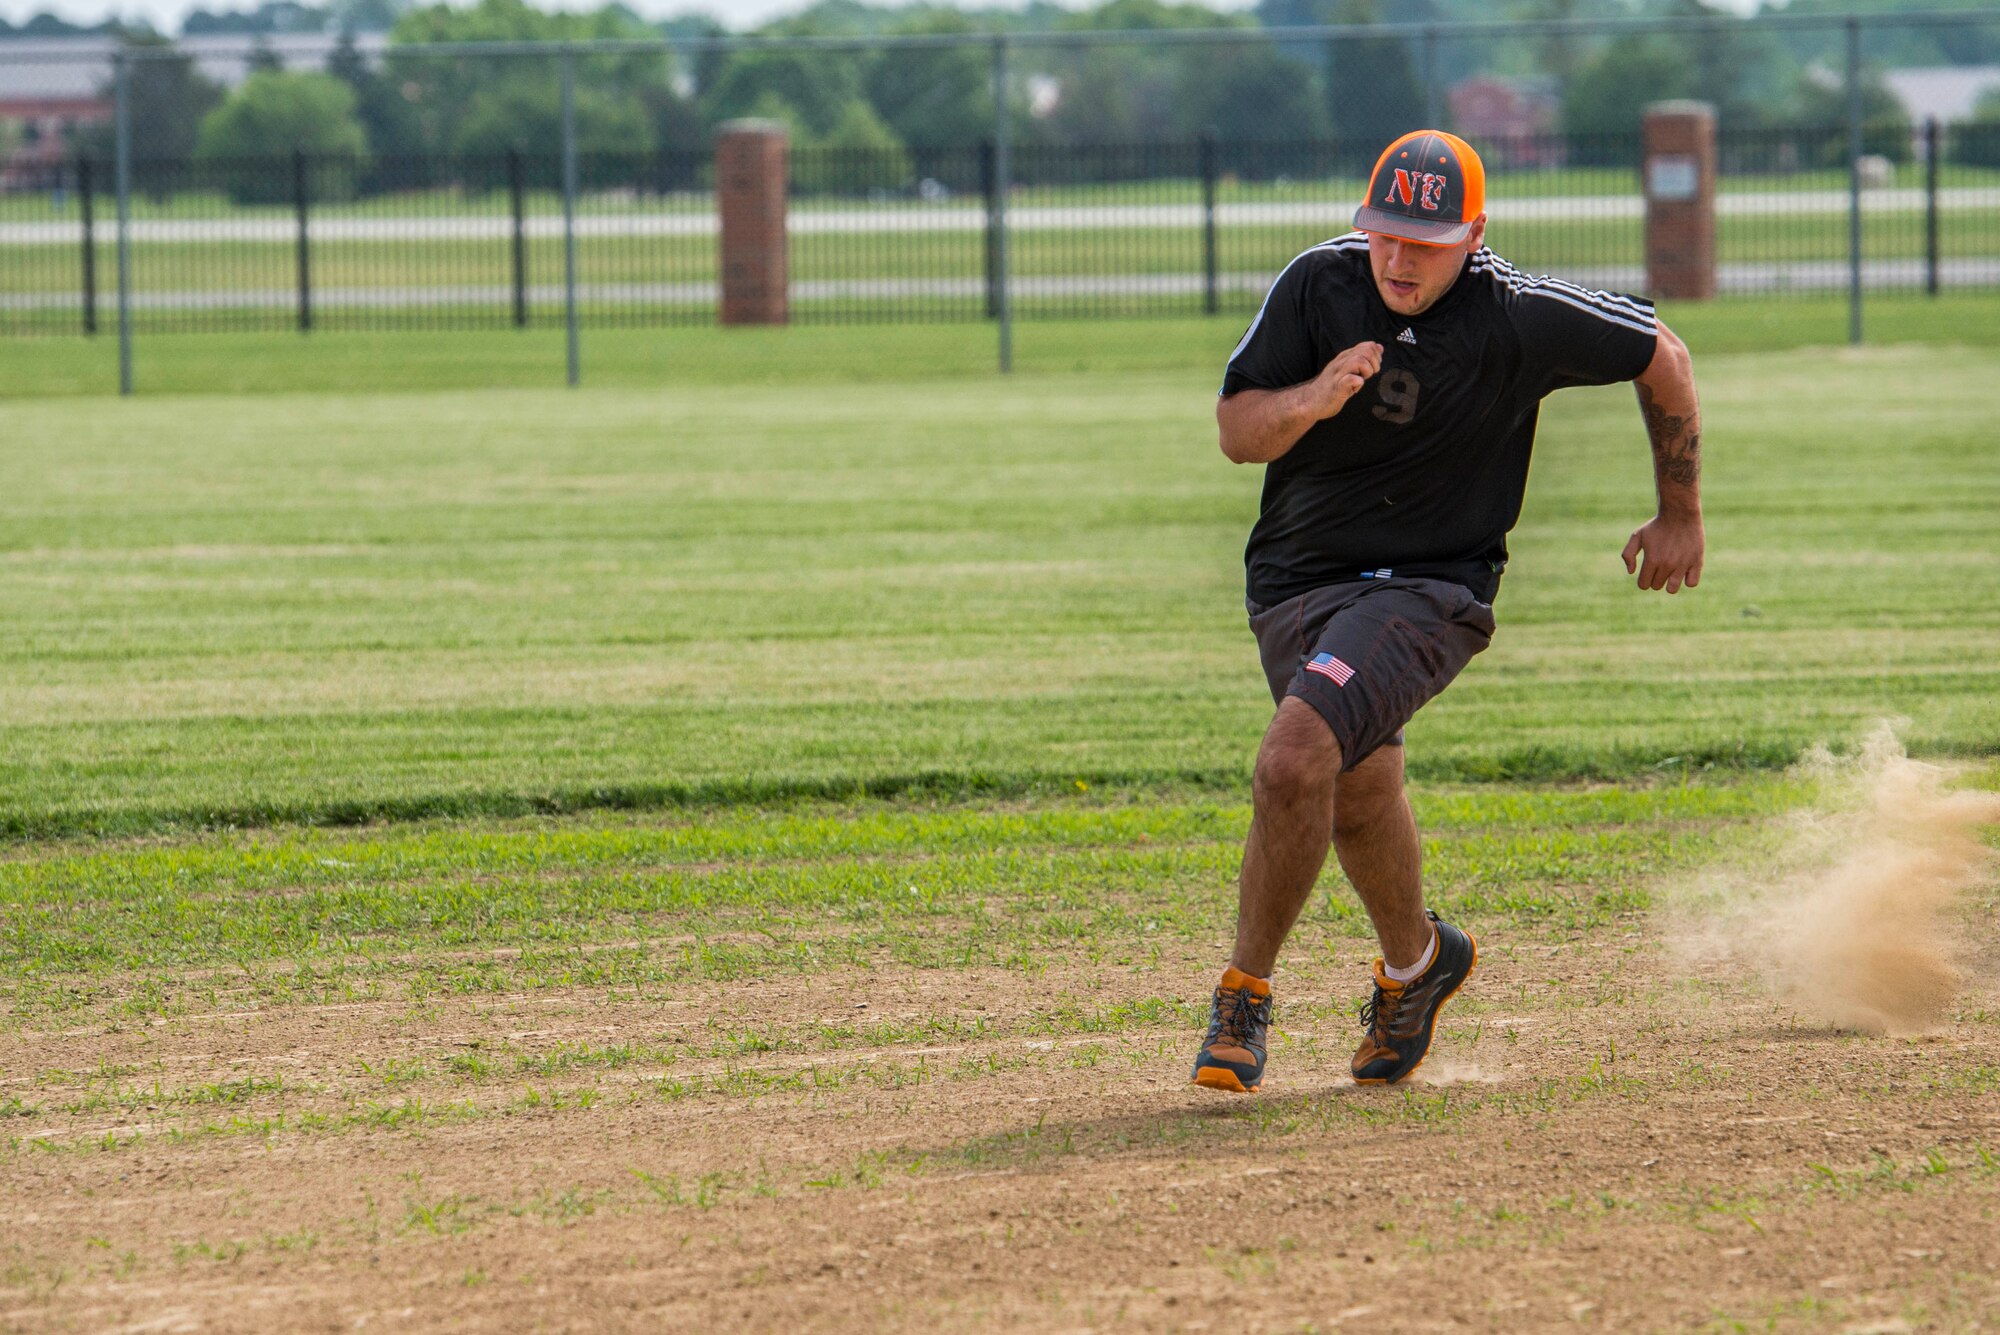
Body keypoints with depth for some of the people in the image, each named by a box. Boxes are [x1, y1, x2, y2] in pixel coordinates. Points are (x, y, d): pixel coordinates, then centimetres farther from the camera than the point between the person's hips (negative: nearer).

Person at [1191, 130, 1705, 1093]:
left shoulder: (1518, 318, -15)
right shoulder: (1319, 285, -8)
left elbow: (1661, 357, 0)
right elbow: (1236, 432, -5)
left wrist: (1680, 516, 8)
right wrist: (1311, 401, -27)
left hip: (1428, 588, -4)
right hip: (1296, 586, 4)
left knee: (1293, 764, -24)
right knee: (1357, 795, 9)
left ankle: (1245, 993, -7)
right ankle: (1414, 963, 40)